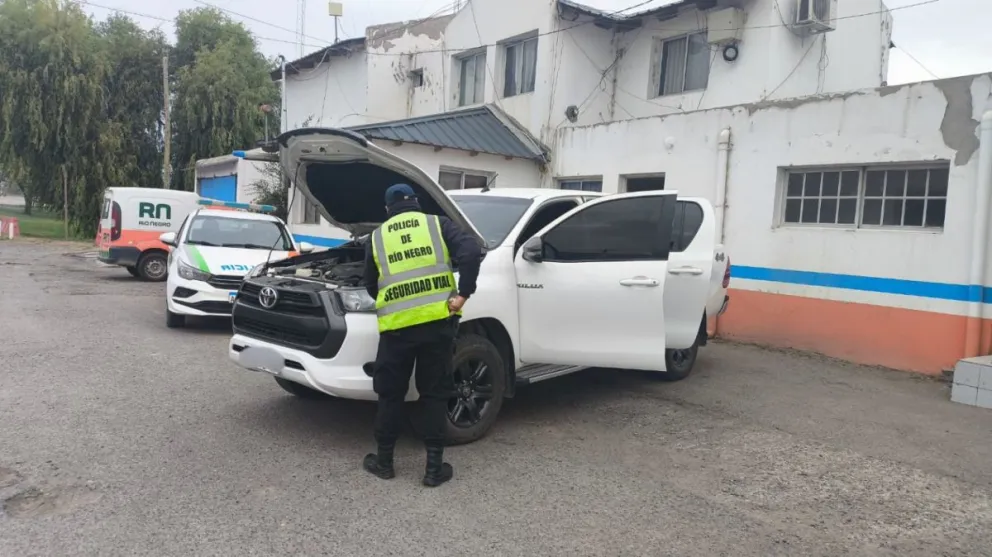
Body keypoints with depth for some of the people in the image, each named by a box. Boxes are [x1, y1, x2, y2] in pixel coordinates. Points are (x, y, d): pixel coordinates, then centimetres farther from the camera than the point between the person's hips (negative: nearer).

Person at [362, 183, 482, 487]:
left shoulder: (377, 237, 14)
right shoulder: (437, 224, 10)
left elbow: (371, 286, 19)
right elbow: (471, 251, -7)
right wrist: (463, 293, -4)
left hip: (396, 325, 1)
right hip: (436, 321, 0)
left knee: (390, 394, 16)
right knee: (435, 393, 10)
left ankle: (383, 460, 26)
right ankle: (434, 466, 13)